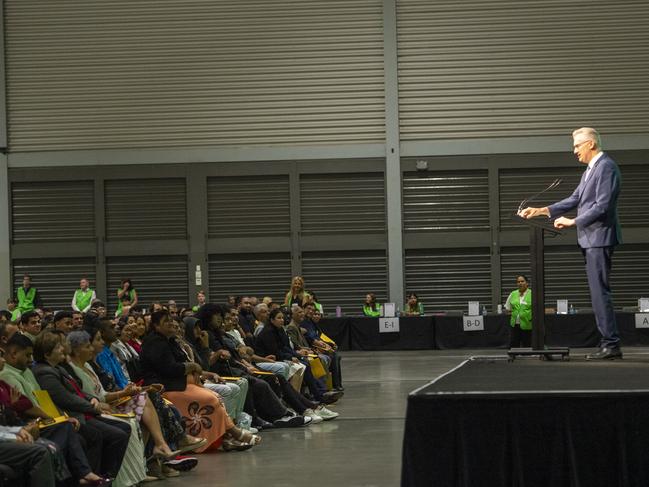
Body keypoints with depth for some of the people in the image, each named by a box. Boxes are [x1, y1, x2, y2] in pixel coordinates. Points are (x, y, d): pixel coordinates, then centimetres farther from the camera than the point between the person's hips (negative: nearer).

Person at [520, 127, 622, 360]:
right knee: (598, 292, 10)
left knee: (600, 292, -11)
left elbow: (602, 206, -19)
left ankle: (611, 345, -10)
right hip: (590, 240, 10)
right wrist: (541, 211, 12)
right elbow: (575, 199, 20)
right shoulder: (590, 170, 20)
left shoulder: (606, 167, -12)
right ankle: (609, 344, 13)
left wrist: (572, 222, -14)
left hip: (599, 237, -10)